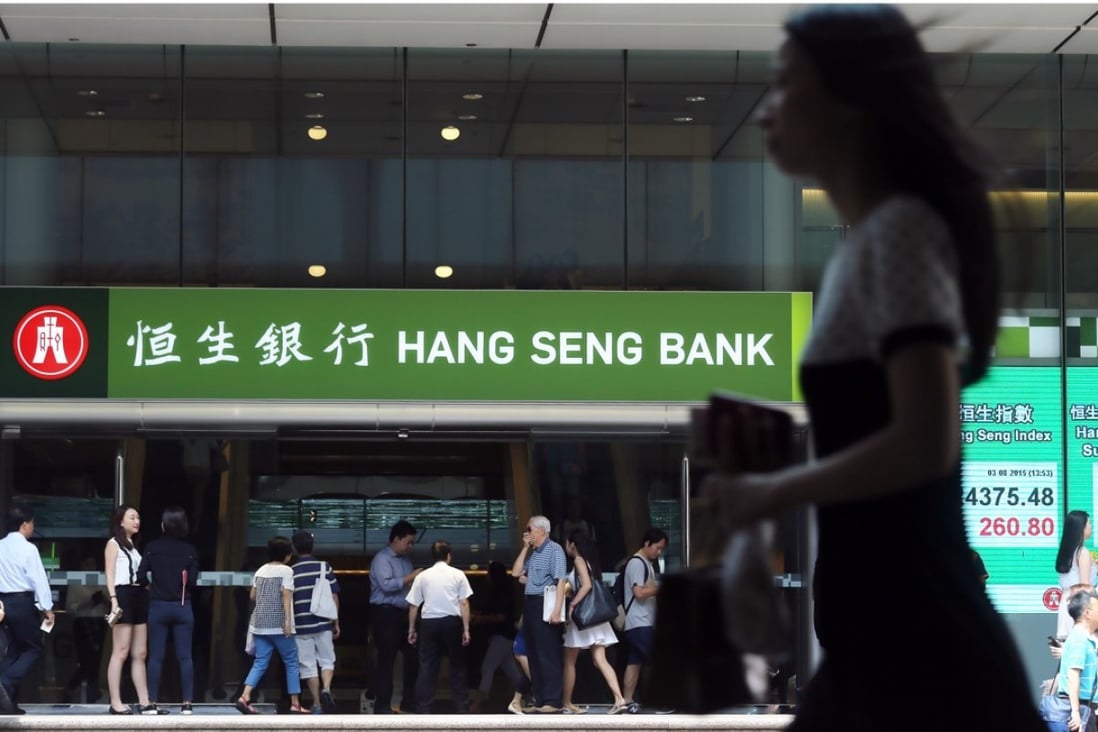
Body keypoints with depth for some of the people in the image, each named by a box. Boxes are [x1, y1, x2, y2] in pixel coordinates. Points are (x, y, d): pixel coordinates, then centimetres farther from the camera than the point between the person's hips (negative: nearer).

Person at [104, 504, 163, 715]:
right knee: (120, 653, -9)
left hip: (139, 596, 8)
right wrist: (113, 600, -18)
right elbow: (110, 575, -7)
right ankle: (115, 703, -8)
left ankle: (144, 702, 6)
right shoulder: (113, 544, 1)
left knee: (140, 654, 6)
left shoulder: (134, 546, 22)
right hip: (123, 595, -8)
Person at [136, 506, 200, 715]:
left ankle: (152, 702, 2)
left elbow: (141, 576, -7)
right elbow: (193, 580, -6)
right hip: (183, 606, 0)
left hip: (158, 606, 0)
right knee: (185, 656, 3)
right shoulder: (189, 549, -3)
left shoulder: (153, 547, -3)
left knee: (156, 657, 4)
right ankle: (187, 702, 0)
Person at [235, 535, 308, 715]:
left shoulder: (261, 570, 13)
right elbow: (286, 596, -14)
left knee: (260, 663, 5)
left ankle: (245, 697, -15)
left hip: (259, 624, 6)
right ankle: (295, 704, 7)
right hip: (278, 624, -6)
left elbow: (252, 596, 15)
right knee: (291, 662, 6)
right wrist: (288, 620, -18)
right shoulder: (286, 570, -6)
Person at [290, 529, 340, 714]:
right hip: (323, 623, 1)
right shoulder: (325, 568, -2)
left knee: (308, 665, 7)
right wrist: (336, 622, 9)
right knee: (327, 661, 12)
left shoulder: (291, 572, -3)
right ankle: (326, 689, -13)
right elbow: (334, 597, 0)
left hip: (301, 625, 0)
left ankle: (317, 703, 6)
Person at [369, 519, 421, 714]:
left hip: (403, 613, 8)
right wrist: (410, 578, -19)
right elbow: (386, 585, -23)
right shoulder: (382, 559, -10)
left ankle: (409, 702, 18)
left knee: (412, 657, 9)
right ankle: (382, 705, 1)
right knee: (386, 659, -4)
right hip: (385, 613, -8)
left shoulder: (406, 559, 16)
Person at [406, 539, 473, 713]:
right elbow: (464, 603, -3)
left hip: (429, 622, 1)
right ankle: (461, 707, 9)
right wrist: (466, 629, -1)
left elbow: (413, 605, 7)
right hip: (452, 621, -1)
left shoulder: (422, 576, 6)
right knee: (457, 666, 9)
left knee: (427, 666, 5)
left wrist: (412, 629, 15)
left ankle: (423, 708, 2)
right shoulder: (458, 575, 2)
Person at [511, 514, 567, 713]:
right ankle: (540, 700, 16)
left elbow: (561, 581, -15)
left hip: (545, 605, -9)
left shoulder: (554, 550, -8)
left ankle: (553, 702, -3)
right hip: (530, 605, 9)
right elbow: (516, 572, 14)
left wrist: (557, 610, -23)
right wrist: (525, 548, 8)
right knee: (534, 654, 10)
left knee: (549, 655, -5)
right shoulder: (533, 553, 16)